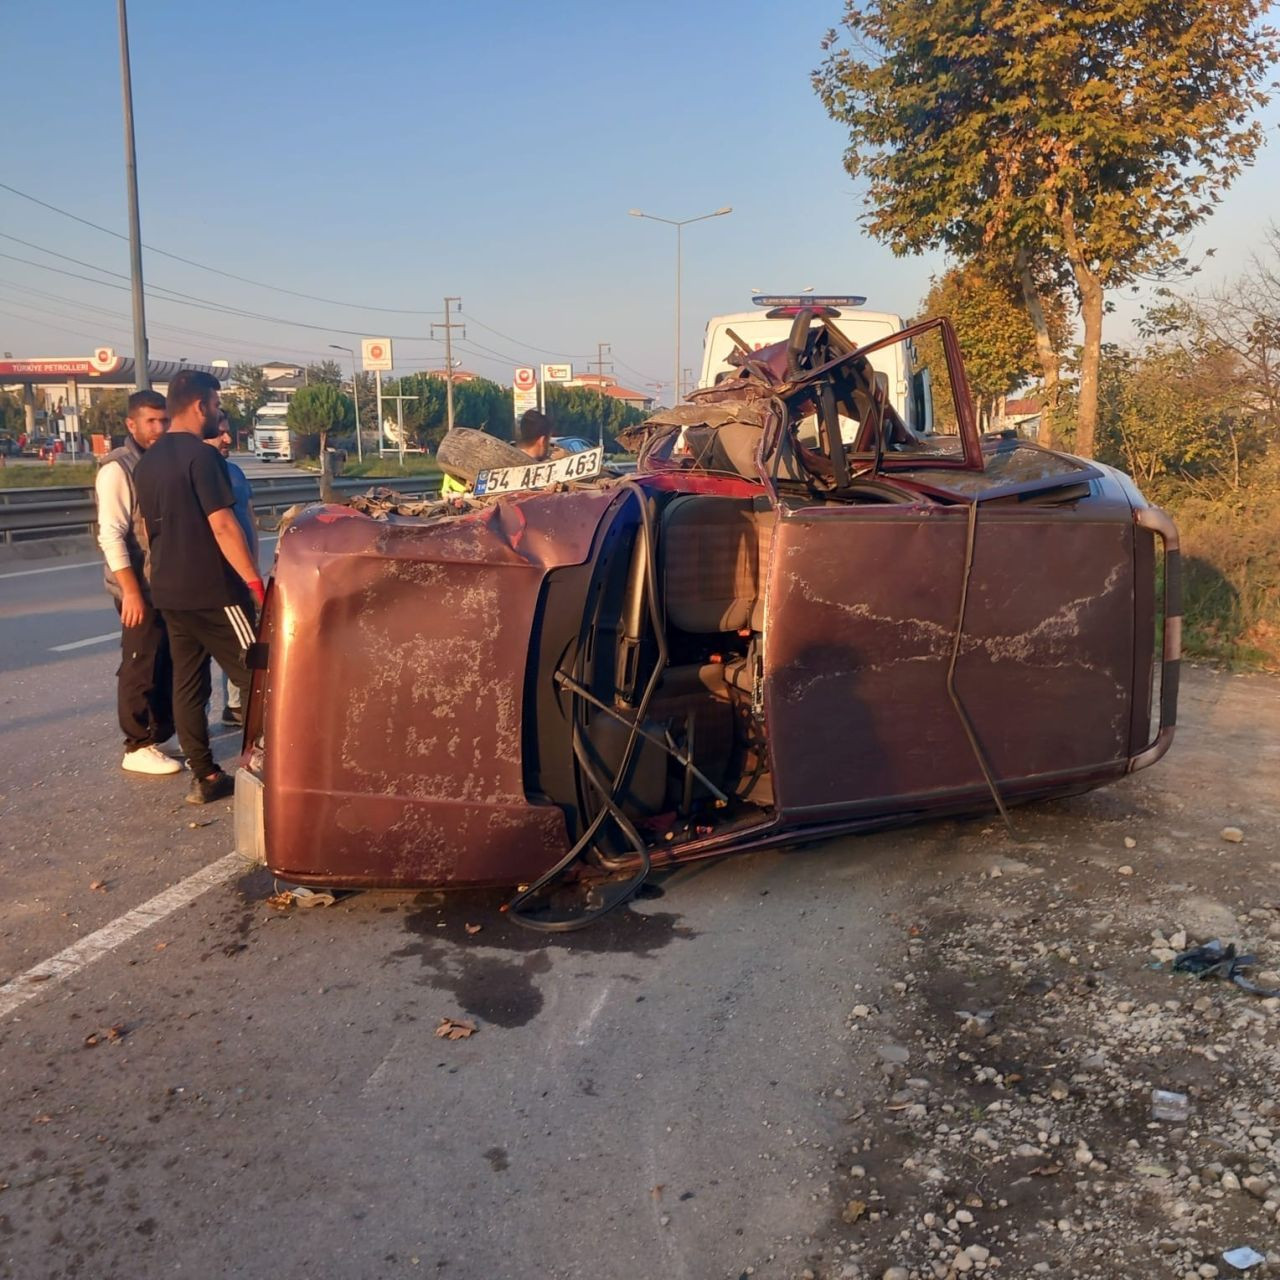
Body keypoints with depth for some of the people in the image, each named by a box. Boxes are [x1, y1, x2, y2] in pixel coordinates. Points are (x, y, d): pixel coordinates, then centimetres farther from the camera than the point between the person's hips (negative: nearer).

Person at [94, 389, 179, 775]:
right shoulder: (117, 468, -12)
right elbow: (111, 535, -18)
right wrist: (131, 590, -22)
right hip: (141, 587, -8)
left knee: (168, 663, 15)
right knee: (141, 667, -2)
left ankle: (163, 731, 28)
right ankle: (138, 748, 7)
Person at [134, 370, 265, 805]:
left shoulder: (147, 462, 12)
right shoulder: (201, 456, -14)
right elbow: (222, 526, -19)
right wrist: (254, 580, -16)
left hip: (170, 591, 9)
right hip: (211, 590, -9)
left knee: (187, 683, 9)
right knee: (256, 678, -2)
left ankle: (204, 776, 13)